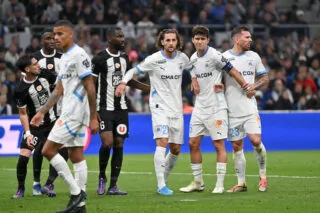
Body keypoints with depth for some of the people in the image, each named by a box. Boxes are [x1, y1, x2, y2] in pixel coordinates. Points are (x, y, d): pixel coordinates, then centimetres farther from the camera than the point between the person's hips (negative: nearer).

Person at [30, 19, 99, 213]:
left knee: (48, 150, -10)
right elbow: (59, 90, 23)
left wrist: (93, 117, -19)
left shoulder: (79, 55, -13)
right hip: (70, 112, 10)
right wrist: (42, 112, 21)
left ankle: (76, 192, -9)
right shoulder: (65, 58, 17)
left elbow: (90, 88, -17)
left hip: (74, 113, -10)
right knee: (76, 156, 8)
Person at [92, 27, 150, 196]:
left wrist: (150, 89, 17)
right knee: (107, 143, -18)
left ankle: (113, 186, 8)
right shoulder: (100, 58, -10)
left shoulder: (124, 58, 11)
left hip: (121, 109, 6)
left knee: (119, 145, 3)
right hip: (105, 108, -6)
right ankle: (102, 177, 6)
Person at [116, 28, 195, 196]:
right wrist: (123, 82, -20)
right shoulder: (154, 59, -9)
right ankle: (161, 185, -21)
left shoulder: (182, 58, 5)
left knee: (176, 149, 6)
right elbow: (134, 70, -3)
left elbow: (191, 68, 26)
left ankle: (164, 178, 26)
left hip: (176, 108, 5)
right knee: (162, 142, -20)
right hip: (159, 107, -5)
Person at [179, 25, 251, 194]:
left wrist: (246, 86, -10)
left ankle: (220, 184, -3)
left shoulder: (214, 56, -12)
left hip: (216, 108, -7)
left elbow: (232, 71, -9)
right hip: (199, 108, 7)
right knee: (193, 143, 5)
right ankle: (198, 182, 14)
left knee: (219, 145, -6)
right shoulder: (193, 58, 10)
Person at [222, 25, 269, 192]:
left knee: (256, 140, -12)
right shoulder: (224, 57, -2)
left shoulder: (253, 56, 6)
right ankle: (241, 183, 11)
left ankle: (263, 176, 6)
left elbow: (265, 77, 14)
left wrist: (254, 86, -5)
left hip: (249, 107, 1)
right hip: (232, 109, -1)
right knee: (237, 146, 3)